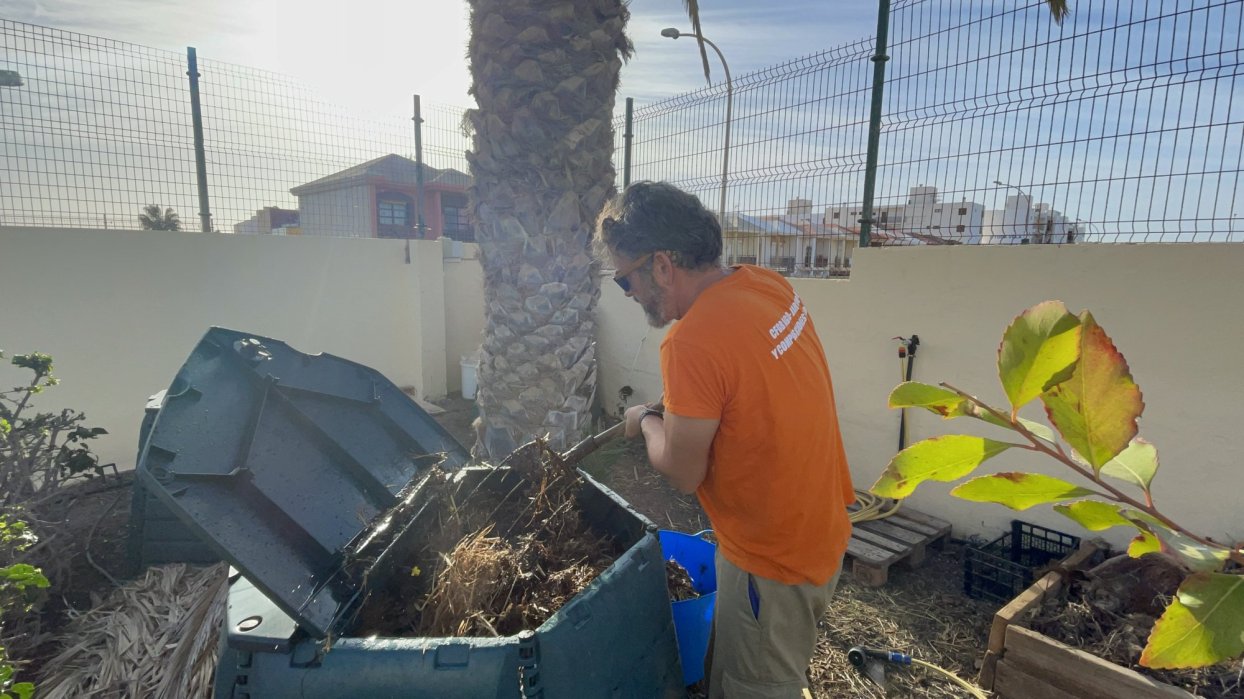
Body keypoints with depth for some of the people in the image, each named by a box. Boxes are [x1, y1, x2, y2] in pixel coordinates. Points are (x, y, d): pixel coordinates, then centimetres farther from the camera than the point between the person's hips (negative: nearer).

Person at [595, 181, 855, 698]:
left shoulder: (693, 341, -30)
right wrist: (682, 409, 11)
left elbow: (682, 472, -19)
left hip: (772, 562, -8)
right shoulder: (770, 285, -4)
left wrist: (646, 421, -2)